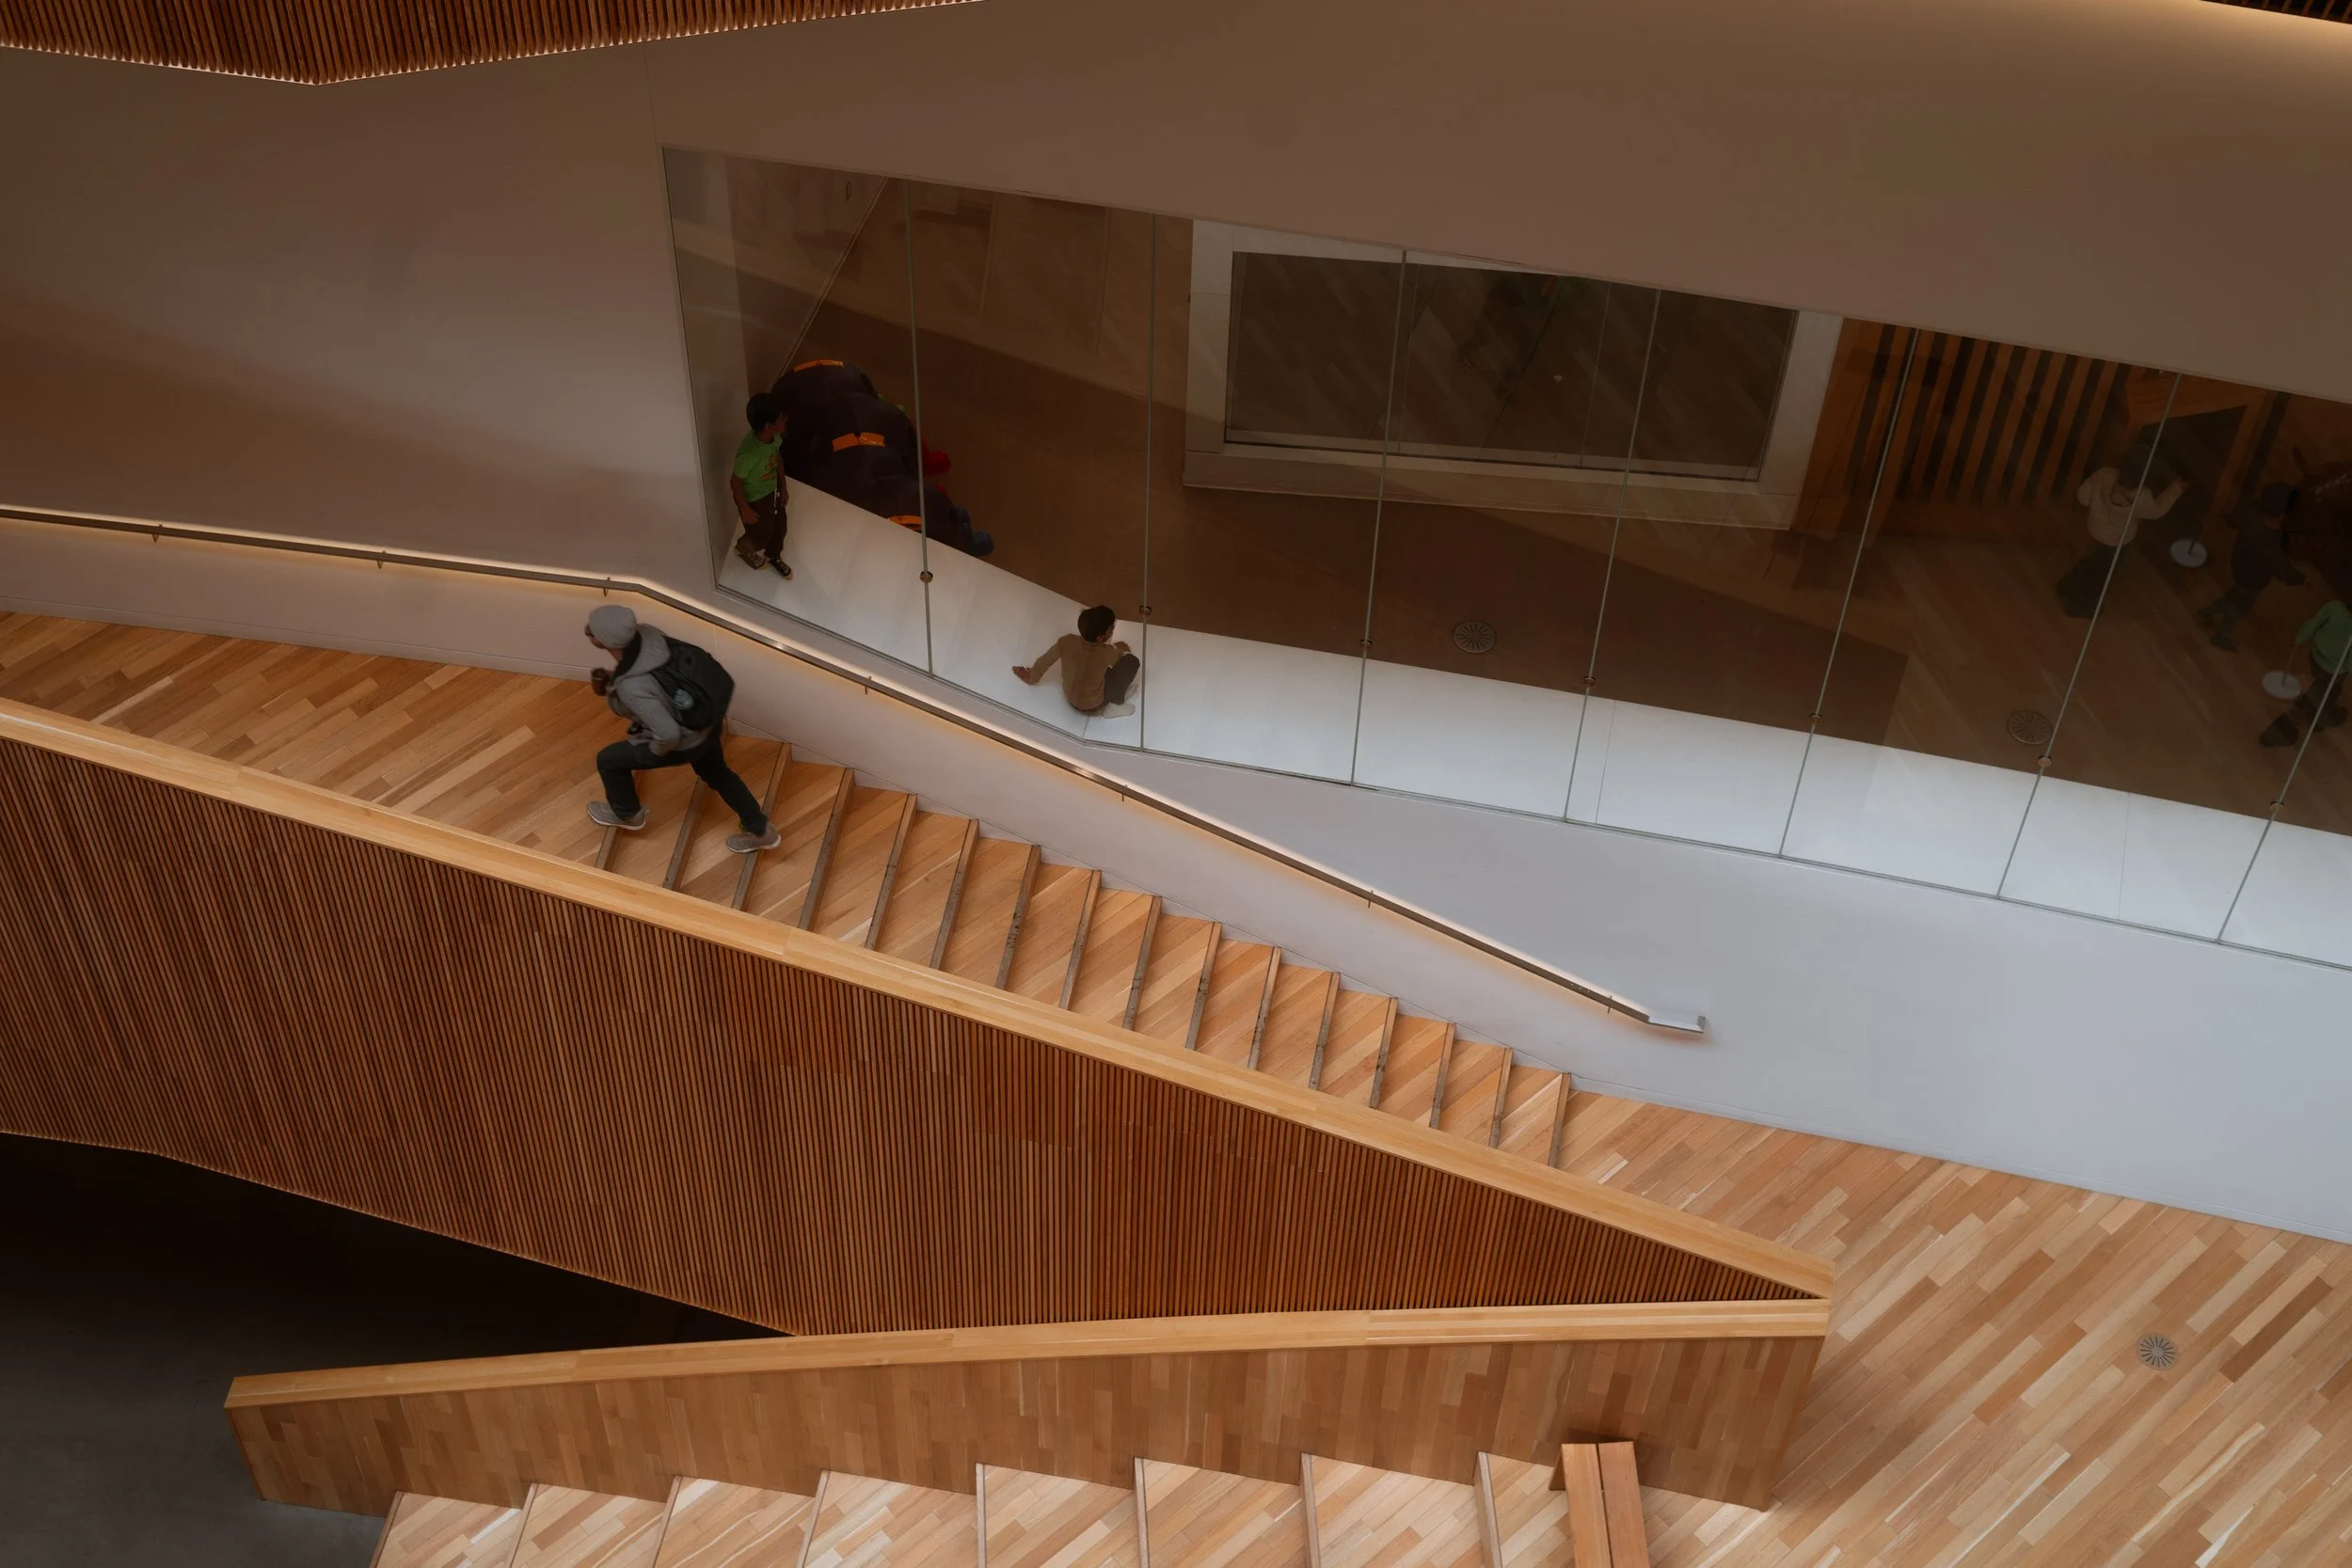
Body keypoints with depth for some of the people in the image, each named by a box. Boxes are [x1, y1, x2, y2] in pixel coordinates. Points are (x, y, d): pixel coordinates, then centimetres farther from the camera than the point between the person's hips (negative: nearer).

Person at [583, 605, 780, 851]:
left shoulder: (632, 688, -40)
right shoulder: (644, 634, -19)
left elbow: (669, 734, -36)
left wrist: (655, 751, -14)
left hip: (684, 742, -7)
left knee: (608, 760, 18)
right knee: (716, 773, 33)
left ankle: (627, 814, 47)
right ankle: (761, 831, 48)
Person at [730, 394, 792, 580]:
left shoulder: (775, 437, -19)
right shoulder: (748, 453, -41)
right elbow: (735, 482, -26)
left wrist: (783, 487, 11)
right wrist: (745, 510, -15)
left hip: (772, 491, 6)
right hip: (754, 500, -6)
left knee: (779, 528, 26)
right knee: (761, 535, 20)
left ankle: (774, 556, 56)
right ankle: (743, 549, 54)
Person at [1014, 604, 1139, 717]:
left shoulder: (1067, 641, -25)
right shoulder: (1107, 653, -30)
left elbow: (1045, 661, -9)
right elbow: (1122, 650, -5)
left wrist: (1032, 678, 10)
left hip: (1070, 698, 5)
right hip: (1092, 706, -5)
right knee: (1132, 661, -4)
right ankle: (1115, 704, 6)